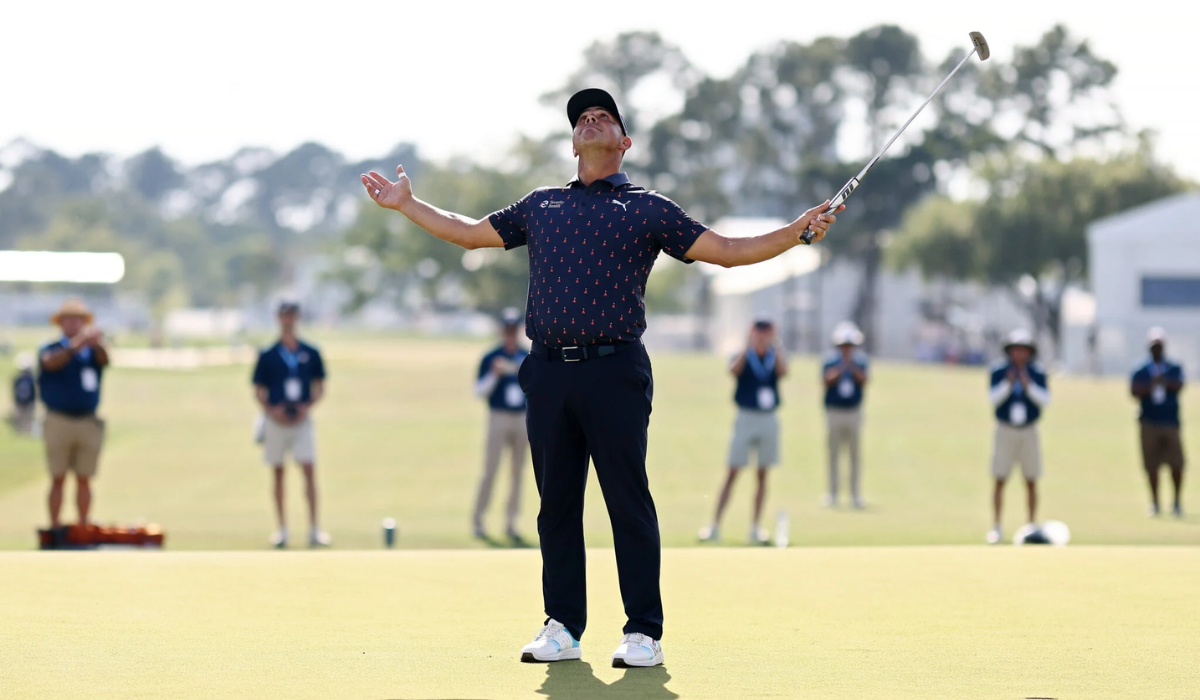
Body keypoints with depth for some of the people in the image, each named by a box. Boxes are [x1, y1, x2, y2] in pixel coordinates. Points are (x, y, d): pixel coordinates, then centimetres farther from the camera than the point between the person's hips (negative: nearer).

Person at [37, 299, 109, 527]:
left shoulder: (92, 351, 9)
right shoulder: (50, 349, 5)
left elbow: (104, 359, -14)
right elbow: (51, 362, -19)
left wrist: (97, 343, -39)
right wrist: (76, 345, -37)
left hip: (89, 423, 2)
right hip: (59, 421, -2)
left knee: (84, 479, 5)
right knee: (58, 478, -2)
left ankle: (83, 526, 9)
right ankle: (54, 527, -1)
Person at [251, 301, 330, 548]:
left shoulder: (311, 353, 5)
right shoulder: (267, 356, 2)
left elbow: (320, 387, 10)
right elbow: (259, 391, 6)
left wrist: (308, 406, -7)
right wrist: (271, 410, -11)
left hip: (302, 419, 0)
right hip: (275, 421, 0)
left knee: (309, 470, -10)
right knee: (278, 473, 5)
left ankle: (314, 528, -10)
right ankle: (282, 529, 12)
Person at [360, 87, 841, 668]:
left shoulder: (648, 210, 10)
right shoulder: (540, 206, 20)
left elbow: (725, 251, 6)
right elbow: (469, 233, 29)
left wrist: (797, 231, -5)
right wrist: (407, 204, 27)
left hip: (614, 372, -4)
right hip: (548, 373, 4)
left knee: (629, 503, -5)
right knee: (556, 502, 6)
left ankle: (643, 631, -1)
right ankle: (562, 627, 13)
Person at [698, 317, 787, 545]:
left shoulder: (776, 357, 8)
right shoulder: (743, 357, 2)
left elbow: (783, 372, -14)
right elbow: (734, 370, -20)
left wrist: (775, 345, -15)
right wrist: (748, 346, -23)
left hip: (769, 420, 3)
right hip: (746, 418, -3)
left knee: (763, 475, 5)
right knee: (732, 473, -6)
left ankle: (756, 528, 10)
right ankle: (715, 526, -5)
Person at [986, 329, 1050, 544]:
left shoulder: (1038, 373, -1)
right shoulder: (999, 371, -3)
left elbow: (1045, 401, -9)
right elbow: (993, 399, -10)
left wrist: (1028, 386, -22)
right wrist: (1008, 384, -25)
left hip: (1029, 432, 1)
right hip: (1005, 430, -1)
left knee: (1031, 482, 3)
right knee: (1000, 480, -5)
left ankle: (1032, 526, 10)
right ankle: (996, 528, 0)